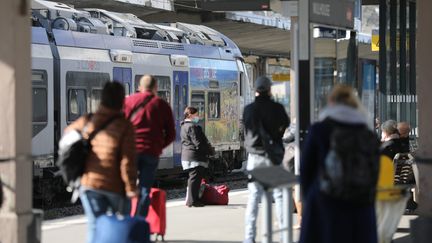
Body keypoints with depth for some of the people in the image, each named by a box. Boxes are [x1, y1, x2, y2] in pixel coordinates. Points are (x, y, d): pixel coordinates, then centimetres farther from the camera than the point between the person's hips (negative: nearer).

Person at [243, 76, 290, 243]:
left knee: (253, 197, 5)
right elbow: (286, 124, 9)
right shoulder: (277, 108, -7)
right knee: (279, 195, 6)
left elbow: (247, 131, 5)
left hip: (255, 156, 1)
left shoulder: (249, 109, -3)